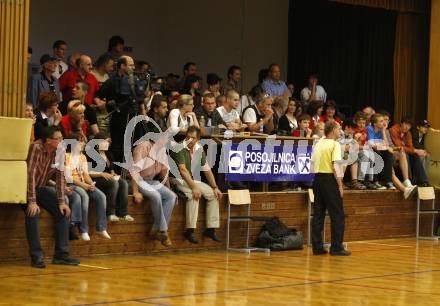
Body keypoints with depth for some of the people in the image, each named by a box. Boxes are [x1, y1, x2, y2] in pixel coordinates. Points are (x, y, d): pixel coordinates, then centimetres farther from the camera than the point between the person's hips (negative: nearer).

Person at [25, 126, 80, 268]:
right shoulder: (36, 148, -27)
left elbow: (60, 176, -4)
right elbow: (31, 174, -32)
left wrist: (61, 201, -9)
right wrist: (32, 201, -36)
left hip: (41, 188, 7)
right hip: (26, 188, -7)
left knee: (63, 211, -6)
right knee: (33, 212, -31)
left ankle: (61, 255, -2)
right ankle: (36, 257, -26)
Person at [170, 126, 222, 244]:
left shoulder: (199, 149, 6)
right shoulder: (180, 148, -16)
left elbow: (207, 170, 11)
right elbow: (182, 170, -24)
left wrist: (215, 187, 4)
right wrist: (193, 187, -30)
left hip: (192, 180, 8)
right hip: (179, 180, -8)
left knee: (213, 194, -6)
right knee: (193, 194, -33)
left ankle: (211, 229, -4)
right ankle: (190, 230, -32)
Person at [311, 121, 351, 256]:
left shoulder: (318, 143, 11)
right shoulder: (335, 145, -9)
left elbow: (312, 163, 12)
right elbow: (336, 166, -16)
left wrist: (316, 178, 18)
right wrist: (340, 185, -12)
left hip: (317, 178, 7)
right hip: (329, 179, -7)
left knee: (318, 214, 9)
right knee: (338, 215, -1)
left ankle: (317, 247, 9)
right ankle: (336, 247, -3)